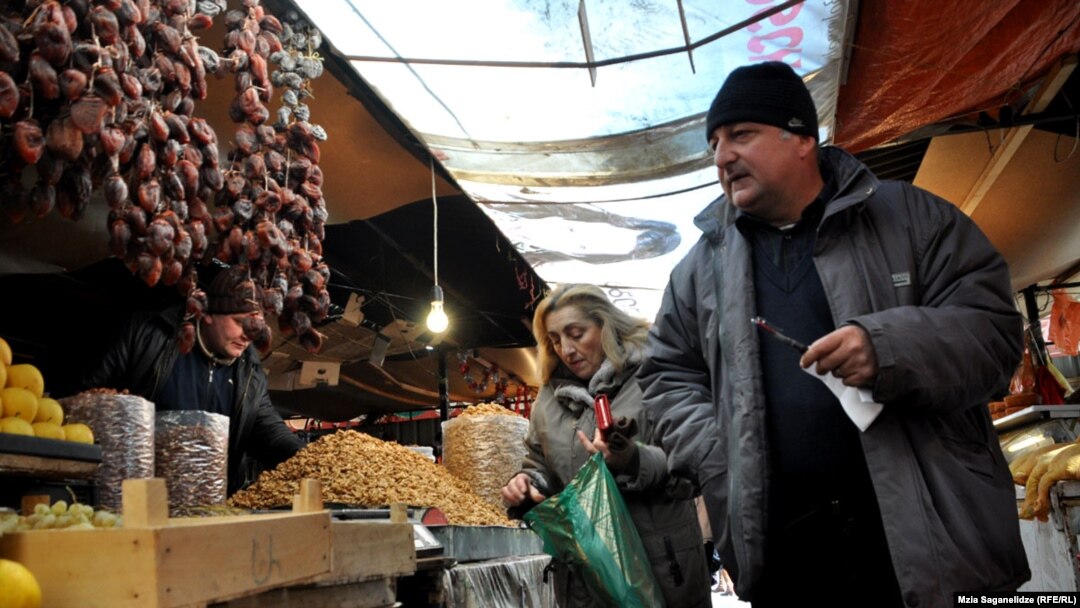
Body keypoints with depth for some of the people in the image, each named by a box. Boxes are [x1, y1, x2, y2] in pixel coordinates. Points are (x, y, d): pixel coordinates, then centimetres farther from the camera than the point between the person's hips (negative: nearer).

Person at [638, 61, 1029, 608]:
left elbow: (993, 323, -2)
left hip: (927, 528, -2)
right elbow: (669, 376, 15)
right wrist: (720, 465, -2)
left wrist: (891, 347, -21)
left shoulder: (908, 216, 3)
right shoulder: (702, 266, 11)